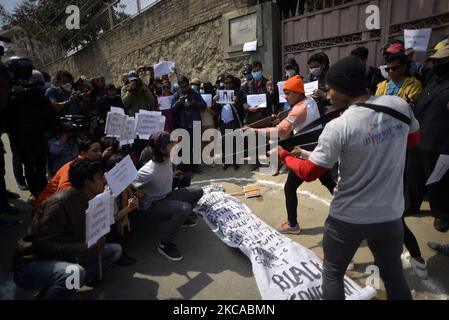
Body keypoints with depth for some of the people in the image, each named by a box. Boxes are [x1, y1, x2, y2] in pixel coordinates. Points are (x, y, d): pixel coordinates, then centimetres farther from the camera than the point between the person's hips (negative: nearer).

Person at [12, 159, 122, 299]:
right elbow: (44, 245, -26)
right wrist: (86, 248, -30)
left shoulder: (88, 201, 0)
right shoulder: (60, 202, -24)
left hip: (64, 259, 8)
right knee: (76, 272, -37)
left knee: (115, 250, 0)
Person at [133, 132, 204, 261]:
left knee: (198, 192, 4)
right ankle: (164, 245, -14)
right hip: (153, 205, -8)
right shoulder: (149, 171, -34)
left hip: (166, 197, 8)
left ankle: (182, 217, 27)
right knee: (184, 208, -32)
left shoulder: (168, 159, -11)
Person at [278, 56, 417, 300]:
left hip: (348, 219, -4)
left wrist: (284, 156, 1)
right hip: (390, 215, 5)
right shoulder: (399, 106, -8)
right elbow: (413, 139, 13)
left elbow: (308, 173, -15)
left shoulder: (339, 127, -23)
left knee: (332, 274, 19)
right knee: (394, 274, 24)